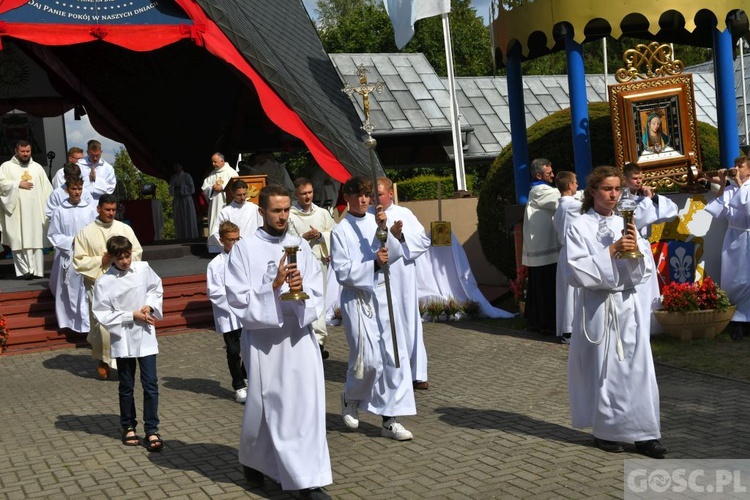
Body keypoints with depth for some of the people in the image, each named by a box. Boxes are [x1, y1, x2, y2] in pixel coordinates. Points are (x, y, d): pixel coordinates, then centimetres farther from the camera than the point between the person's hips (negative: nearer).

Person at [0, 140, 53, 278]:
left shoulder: (37, 167, 14)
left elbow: (46, 188, 11)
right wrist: (18, 184, -10)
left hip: (35, 211, 2)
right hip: (16, 211, -2)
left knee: (36, 240, 0)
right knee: (19, 242, -6)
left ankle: (37, 270, 1)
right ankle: (25, 270, -4)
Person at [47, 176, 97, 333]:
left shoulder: (90, 209, 0)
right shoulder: (60, 211, -2)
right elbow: (53, 235, 2)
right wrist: (71, 241, -10)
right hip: (67, 257, 0)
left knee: (87, 290, -1)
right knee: (68, 291, 7)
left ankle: (87, 323, 7)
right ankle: (69, 322, 20)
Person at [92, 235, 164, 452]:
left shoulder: (144, 269, -4)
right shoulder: (104, 282, -12)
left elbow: (156, 288, 13)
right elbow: (103, 315, -10)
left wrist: (149, 306, -6)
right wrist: (132, 316, -15)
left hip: (145, 336, 1)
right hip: (123, 338, -1)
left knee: (150, 383, -1)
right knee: (126, 386, 13)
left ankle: (152, 430, 6)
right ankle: (128, 427, 30)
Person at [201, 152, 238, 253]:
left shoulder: (231, 172, -1)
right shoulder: (212, 175, 16)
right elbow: (204, 188, 14)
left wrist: (222, 188, -14)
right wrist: (212, 187, -6)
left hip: (226, 204, -6)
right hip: (215, 205, 6)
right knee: (215, 224, 2)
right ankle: (216, 248, 5)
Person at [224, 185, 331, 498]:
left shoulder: (301, 247, 7)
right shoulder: (244, 249, -3)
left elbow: (317, 293, 4)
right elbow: (238, 299, -8)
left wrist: (301, 291, -18)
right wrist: (273, 286, -20)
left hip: (299, 336, 2)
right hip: (263, 339, -2)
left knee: (307, 404, -4)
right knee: (263, 405, 12)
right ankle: (253, 460, 38)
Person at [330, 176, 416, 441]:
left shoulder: (375, 222, 8)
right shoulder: (340, 231, -5)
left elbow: (396, 254, -1)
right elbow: (342, 273, -11)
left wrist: (384, 230, -16)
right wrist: (374, 264, -19)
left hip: (382, 295, 5)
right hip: (357, 298, -5)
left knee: (395, 356, 0)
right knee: (368, 359, -7)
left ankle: (390, 419, 7)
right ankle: (351, 398, 24)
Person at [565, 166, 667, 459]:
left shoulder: (626, 226, 9)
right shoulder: (580, 228, -3)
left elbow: (644, 272, 7)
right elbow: (578, 272, -12)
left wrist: (635, 250, -13)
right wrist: (611, 251, -17)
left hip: (628, 305, 4)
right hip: (598, 307, -4)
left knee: (638, 368, -1)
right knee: (603, 370, 3)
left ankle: (643, 434, 5)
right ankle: (605, 431, 17)